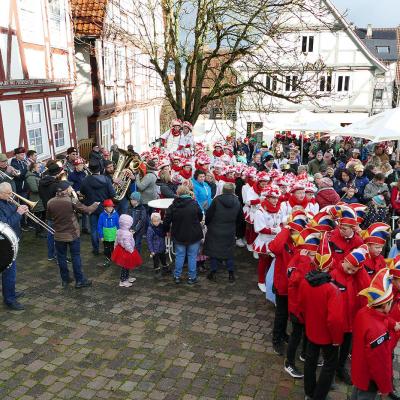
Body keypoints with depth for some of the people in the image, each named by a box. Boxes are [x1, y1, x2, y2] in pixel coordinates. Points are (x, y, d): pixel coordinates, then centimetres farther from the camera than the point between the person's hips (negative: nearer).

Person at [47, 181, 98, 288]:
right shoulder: (72, 201, -18)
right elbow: (87, 210, -9)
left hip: (59, 235, 3)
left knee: (61, 257, 15)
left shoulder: (50, 202, -8)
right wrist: (95, 205, 10)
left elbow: (49, 217, 7)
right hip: (73, 234, -3)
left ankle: (65, 280, 24)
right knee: (76, 257, 8)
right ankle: (79, 280, 16)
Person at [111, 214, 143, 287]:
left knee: (126, 267, 26)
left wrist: (116, 247, 22)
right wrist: (132, 251, -18)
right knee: (125, 267, 6)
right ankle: (122, 281, 18)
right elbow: (127, 245, -30)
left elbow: (116, 241, 10)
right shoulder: (127, 234, -30)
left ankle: (126, 278, 42)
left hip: (120, 250, 10)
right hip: (126, 252, -10)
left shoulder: (119, 231, -1)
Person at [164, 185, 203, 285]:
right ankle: (192, 277, 14)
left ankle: (177, 276, 20)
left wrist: (167, 230, 15)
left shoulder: (173, 206, -7)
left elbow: (166, 221, -3)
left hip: (179, 236, 2)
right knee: (192, 256, 8)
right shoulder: (194, 204, -10)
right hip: (194, 235, -1)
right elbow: (200, 217, 2)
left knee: (179, 255, 13)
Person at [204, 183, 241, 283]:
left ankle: (213, 273, 16)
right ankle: (231, 273, 18)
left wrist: (207, 223, 8)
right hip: (230, 232, 3)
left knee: (214, 251, 10)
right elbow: (238, 218, 4)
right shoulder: (237, 202, -6)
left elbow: (209, 214, -10)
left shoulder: (217, 200, -17)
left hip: (215, 230, -3)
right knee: (229, 252, 15)